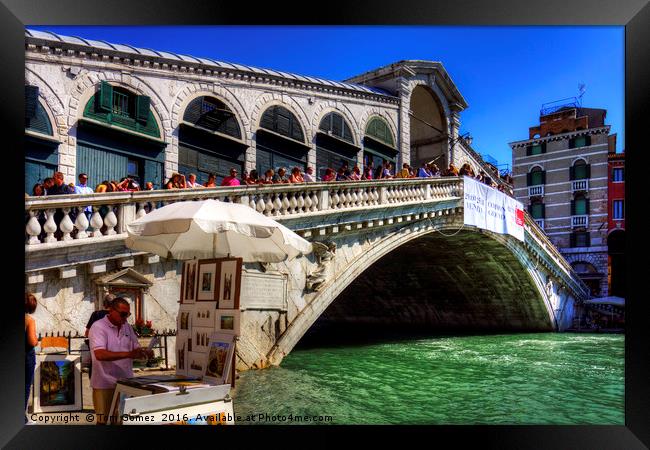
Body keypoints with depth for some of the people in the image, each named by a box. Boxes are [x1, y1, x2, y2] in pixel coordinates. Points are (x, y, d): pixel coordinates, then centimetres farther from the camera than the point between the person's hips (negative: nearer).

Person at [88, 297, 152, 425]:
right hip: (106, 385, -6)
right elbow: (100, 354, -26)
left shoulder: (127, 327, 9)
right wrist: (128, 354, -35)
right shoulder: (98, 327, -12)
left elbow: (136, 349, 15)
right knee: (104, 420, 4)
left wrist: (144, 353, -9)